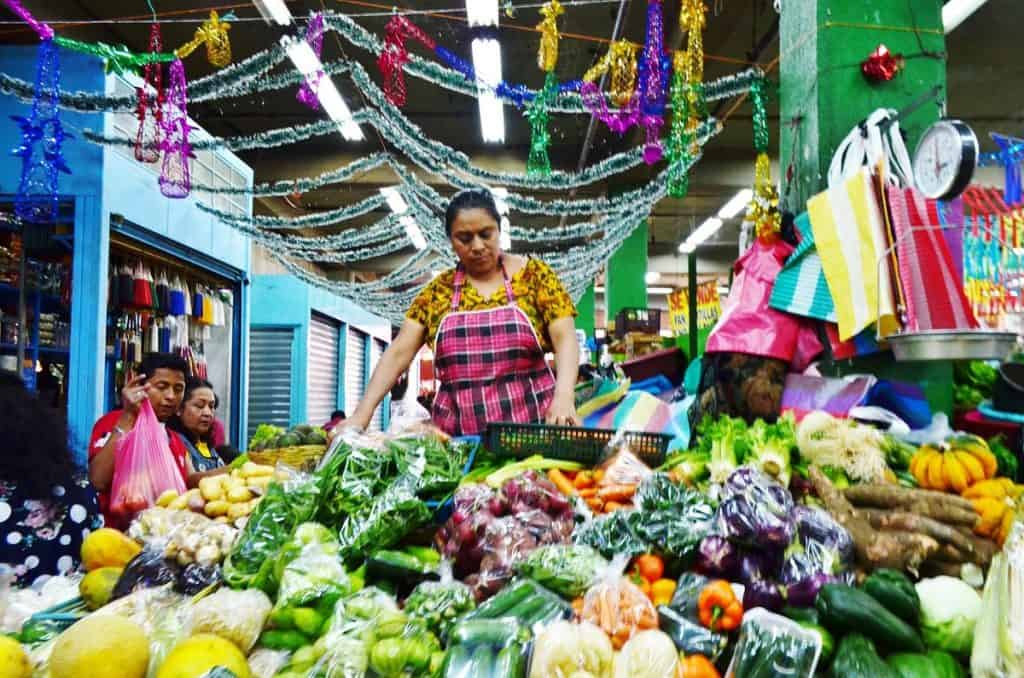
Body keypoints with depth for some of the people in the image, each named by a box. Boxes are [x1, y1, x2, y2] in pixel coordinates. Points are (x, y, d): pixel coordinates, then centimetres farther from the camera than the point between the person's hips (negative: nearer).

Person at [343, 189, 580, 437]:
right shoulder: (438, 291, 7)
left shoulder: (533, 275, 2)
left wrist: (564, 394, -21)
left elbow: (565, 339, -4)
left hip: (533, 428, -1)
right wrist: (364, 411, -7)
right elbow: (399, 352, 4)